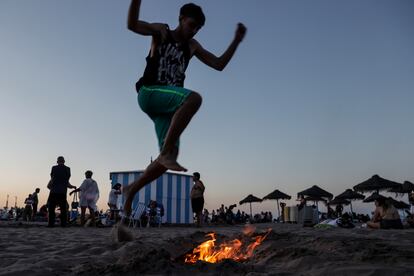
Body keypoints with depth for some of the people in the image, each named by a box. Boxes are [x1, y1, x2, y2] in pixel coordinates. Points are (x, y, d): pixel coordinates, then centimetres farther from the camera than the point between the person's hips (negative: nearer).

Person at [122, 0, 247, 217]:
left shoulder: (192, 46, 22)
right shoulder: (161, 32, 9)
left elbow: (219, 64, 17)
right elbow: (132, 25, -8)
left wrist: (237, 41, 8)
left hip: (166, 105, 6)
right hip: (149, 93, -6)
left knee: (171, 155, -5)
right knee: (194, 98, -33)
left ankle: (132, 189, 12)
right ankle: (166, 152, -32)